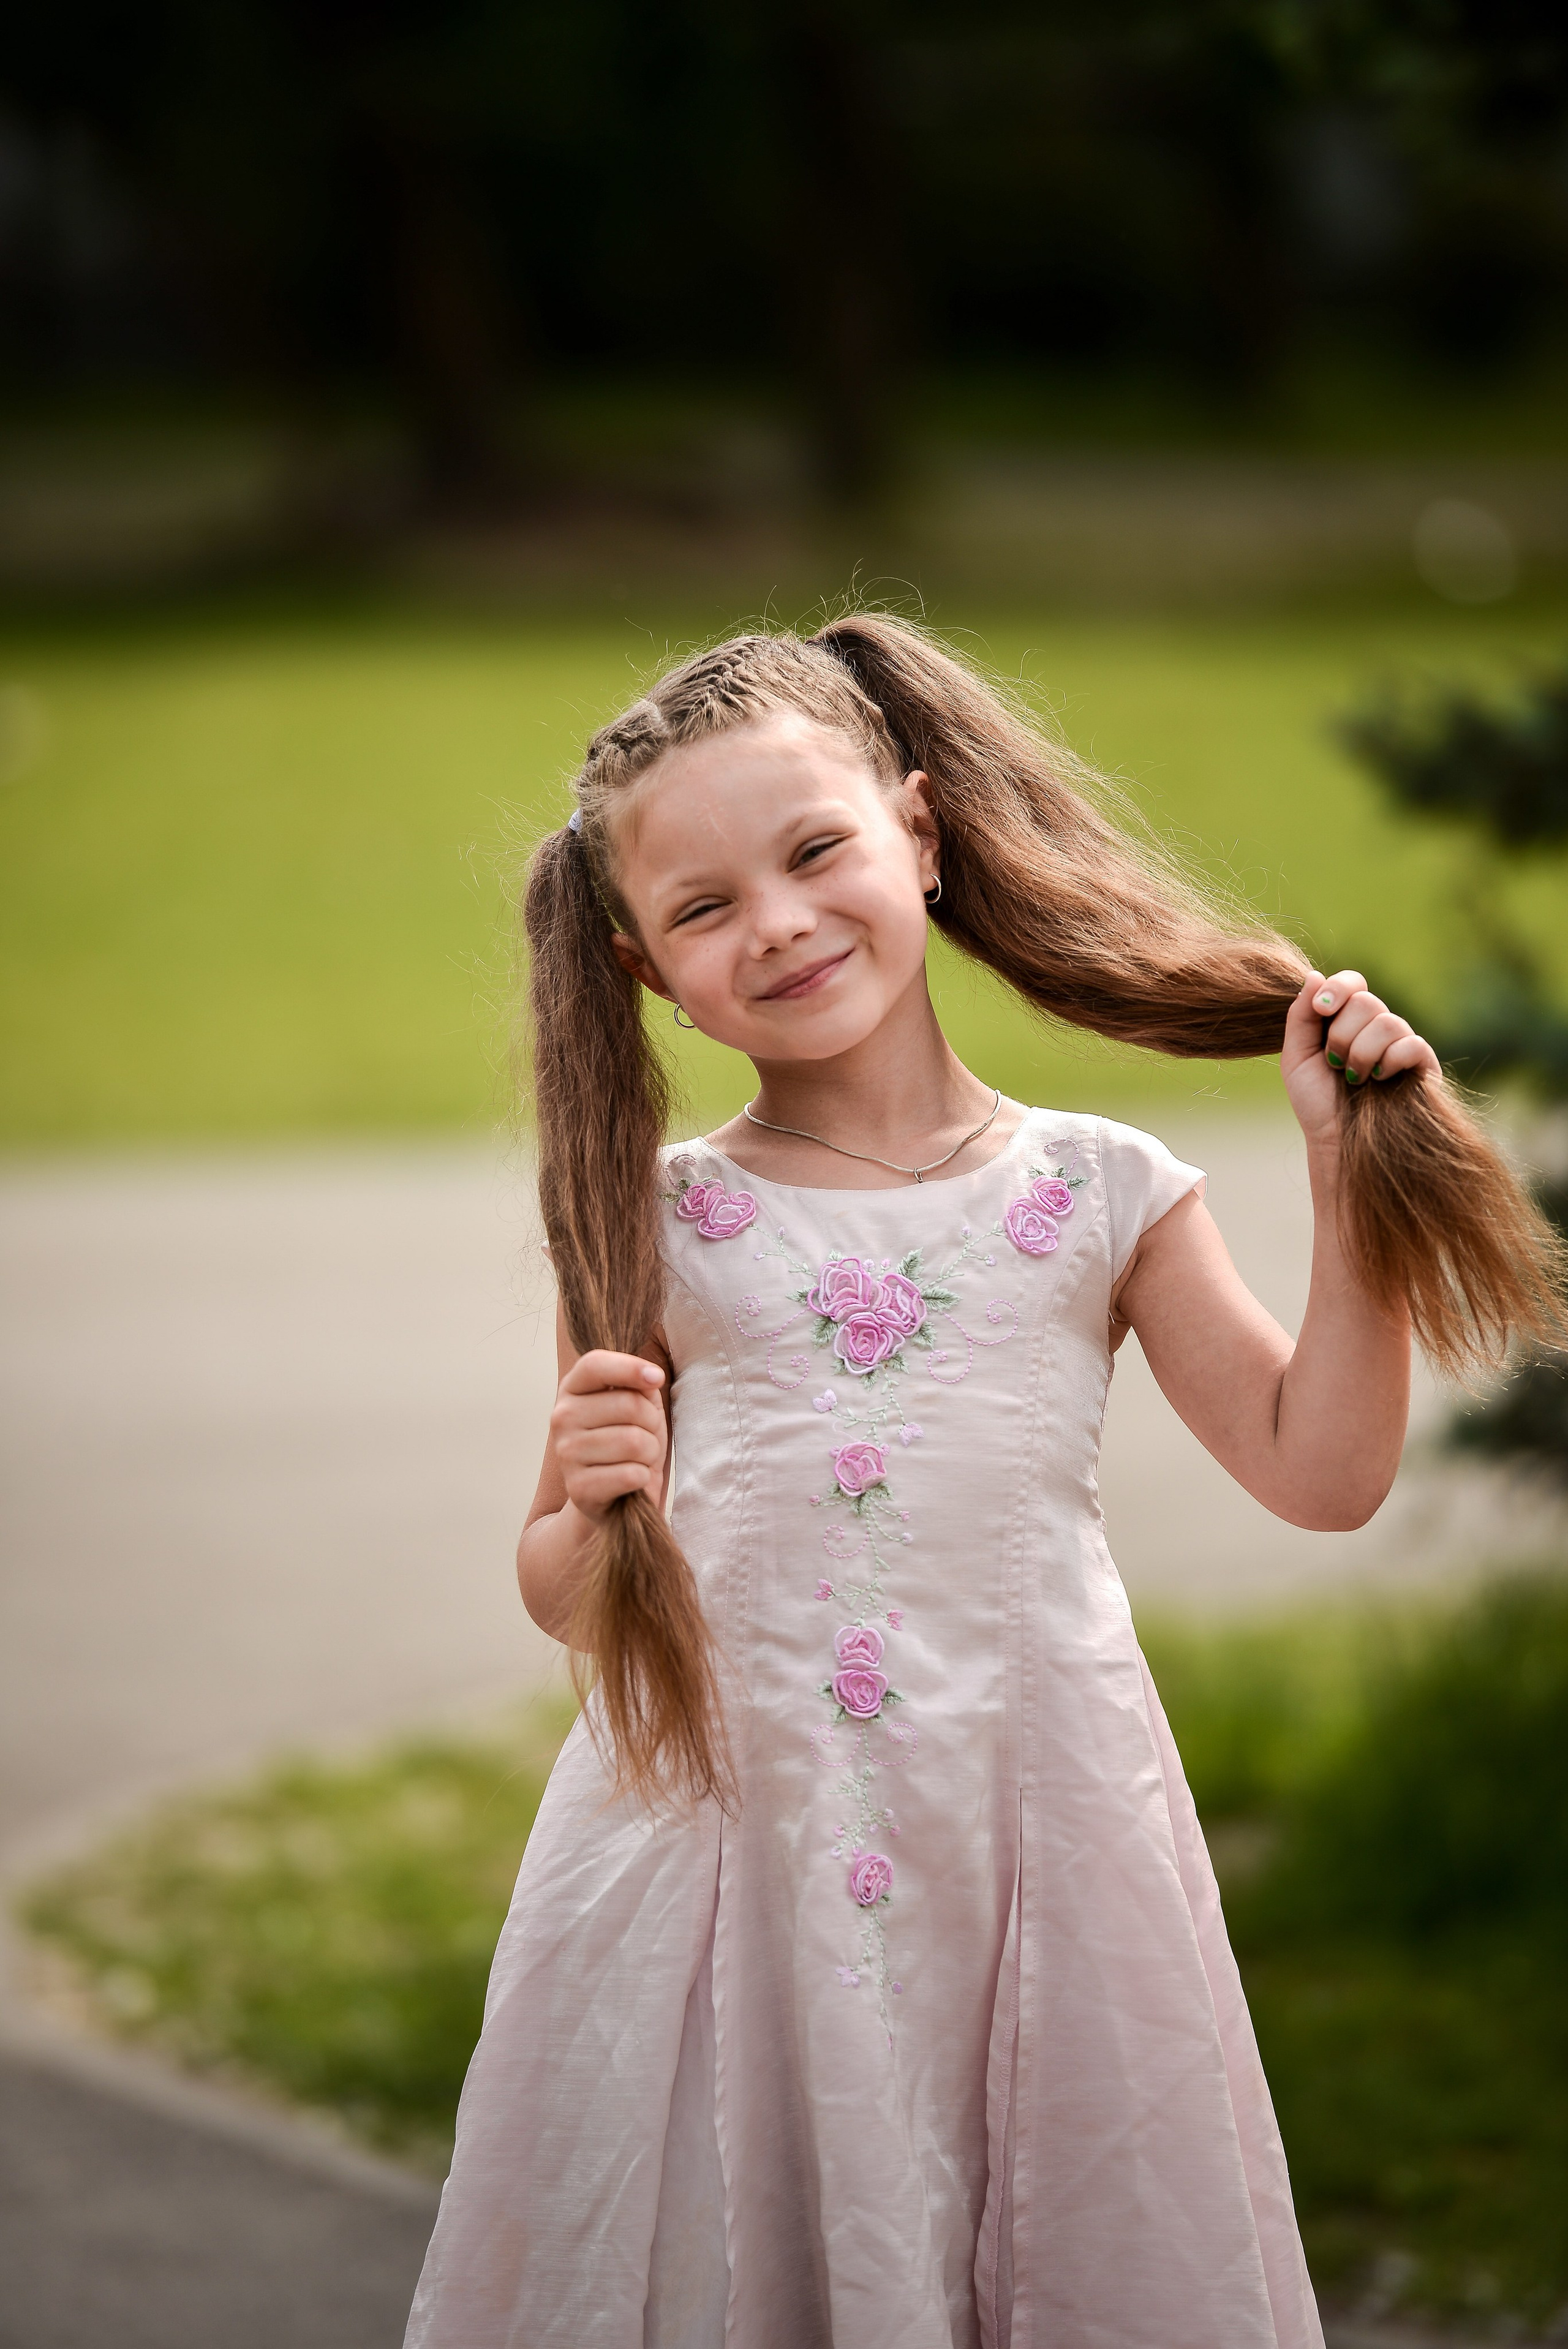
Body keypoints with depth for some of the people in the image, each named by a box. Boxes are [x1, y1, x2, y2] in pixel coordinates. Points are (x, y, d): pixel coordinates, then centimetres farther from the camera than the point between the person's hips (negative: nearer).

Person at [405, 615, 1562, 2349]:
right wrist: (596, 1513, -13)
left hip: (1026, 1834, 0)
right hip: (722, 1822, 0)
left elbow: (1318, 1472, 5)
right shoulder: (658, 1227, 3)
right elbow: (564, 1601, 9)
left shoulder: (1098, 1194, 3)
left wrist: (1349, 1179, -1)